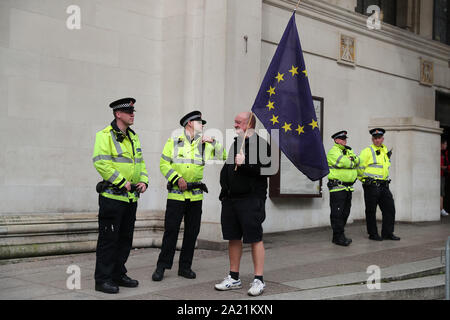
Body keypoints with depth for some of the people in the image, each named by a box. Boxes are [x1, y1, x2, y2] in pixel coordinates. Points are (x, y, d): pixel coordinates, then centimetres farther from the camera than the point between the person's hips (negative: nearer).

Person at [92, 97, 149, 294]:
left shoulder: (133, 137, 17)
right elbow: (100, 162, -20)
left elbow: (140, 162, 21)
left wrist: (144, 181, 3)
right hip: (112, 196, -8)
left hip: (131, 197, 8)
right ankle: (103, 279, 4)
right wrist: (122, 182, -19)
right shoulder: (105, 135, -9)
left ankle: (118, 274, 25)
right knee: (108, 239, -4)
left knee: (125, 238, 14)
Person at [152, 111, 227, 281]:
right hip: (176, 195, -4)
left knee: (192, 232, 6)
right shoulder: (173, 142, 5)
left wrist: (214, 142, -3)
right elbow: (164, 164, -1)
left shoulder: (205, 145, 14)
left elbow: (222, 158, 8)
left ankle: (185, 267, 17)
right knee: (171, 230, -5)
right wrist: (177, 178, -13)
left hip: (196, 196, 4)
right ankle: (161, 267, 5)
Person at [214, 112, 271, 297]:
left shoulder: (261, 144, -6)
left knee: (255, 238, -2)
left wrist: (244, 163, -23)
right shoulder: (234, 143, 16)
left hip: (251, 199, -7)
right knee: (233, 238, 11)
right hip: (230, 198, 7)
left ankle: (259, 280, 6)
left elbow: (265, 170, -17)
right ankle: (234, 278, 21)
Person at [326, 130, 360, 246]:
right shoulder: (333, 152, -8)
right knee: (337, 213, -7)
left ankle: (338, 236, 19)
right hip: (337, 187, -9)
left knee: (345, 213, 11)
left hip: (348, 187, 9)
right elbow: (344, 163, -20)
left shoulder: (348, 151, 20)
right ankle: (339, 237, -4)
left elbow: (357, 162, 8)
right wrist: (352, 162, 0)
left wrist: (352, 157, -13)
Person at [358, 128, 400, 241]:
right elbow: (359, 167, -9)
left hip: (384, 185, 7)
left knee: (390, 208, 6)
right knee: (371, 211, 2)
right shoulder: (367, 151, -9)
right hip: (371, 186, -7)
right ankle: (373, 234, 12)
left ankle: (387, 233, 15)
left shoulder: (385, 150, 15)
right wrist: (364, 179, -2)